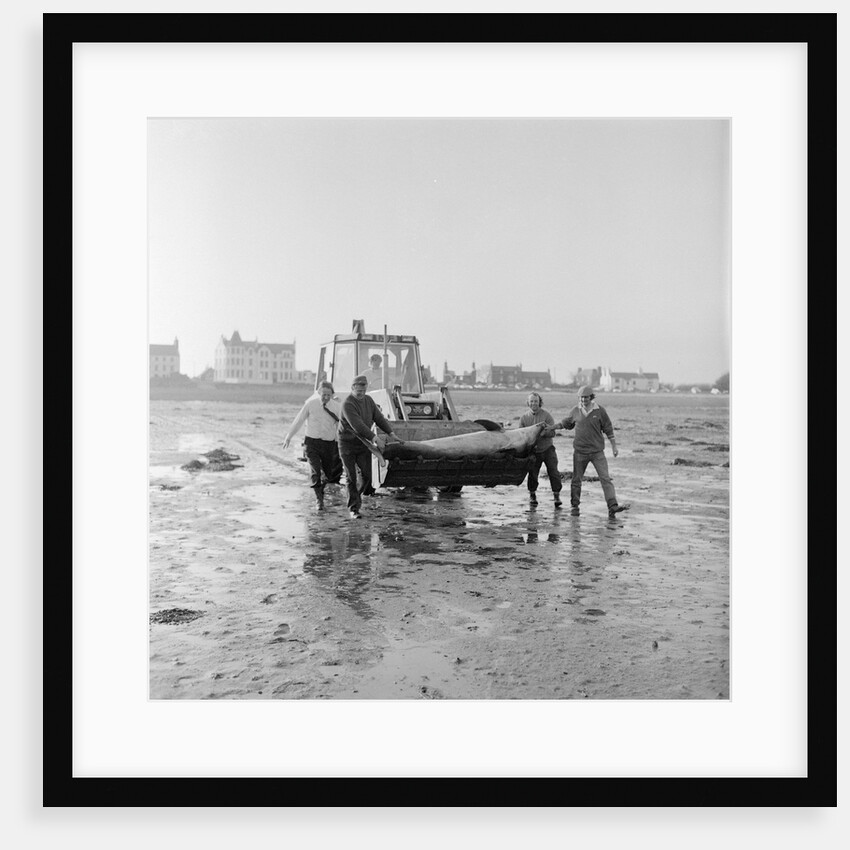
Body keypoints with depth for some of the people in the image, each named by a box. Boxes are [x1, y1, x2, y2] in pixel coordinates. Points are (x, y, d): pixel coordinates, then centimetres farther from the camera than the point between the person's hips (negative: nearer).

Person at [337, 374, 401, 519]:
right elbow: (357, 425, -29)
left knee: (367, 475, -4)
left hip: (363, 443, 5)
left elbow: (379, 418, 5)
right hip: (347, 443, -5)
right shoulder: (348, 404, -20)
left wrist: (391, 434, -5)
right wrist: (373, 438, -33)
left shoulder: (369, 400, 4)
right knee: (351, 478, -3)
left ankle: (357, 495, 24)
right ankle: (353, 508, 4)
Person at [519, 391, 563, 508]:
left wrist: (543, 432, -32)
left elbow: (552, 431, -12)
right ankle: (532, 494, 25)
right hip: (533, 450, 1)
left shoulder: (546, 415, -7)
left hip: (547, 449, -1)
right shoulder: (524, 417, 0)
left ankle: (557, 495, 5)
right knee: (532, 473, 4)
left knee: (553, 471, -6)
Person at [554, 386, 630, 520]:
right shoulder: (575, 411, 0)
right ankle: (575, 506, 22)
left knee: (605, 478, -10)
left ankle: (613, 506, -16)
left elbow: (608, 429, 2)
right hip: (580, 451, 2)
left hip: (597, 451, -2)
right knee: (576, 479, 8)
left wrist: (614, 446, 2)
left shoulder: (600, 410, -5)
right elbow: (564, 423, 17)